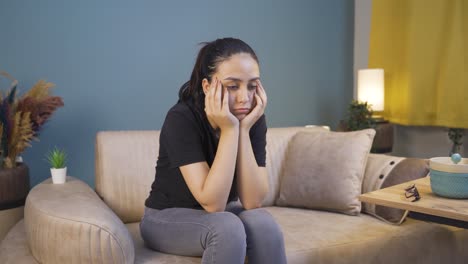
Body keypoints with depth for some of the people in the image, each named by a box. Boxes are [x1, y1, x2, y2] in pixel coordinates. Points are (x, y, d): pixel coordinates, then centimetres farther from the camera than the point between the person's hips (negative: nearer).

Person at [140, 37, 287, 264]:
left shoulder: (253, 118, -14)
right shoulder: (181, 119, -26)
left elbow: (252, 201, -21)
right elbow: (213, 203, -31)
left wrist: (244, 129, -29)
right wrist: (230, 129, -34)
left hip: (219, 214, 4)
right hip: (167, 218, -3)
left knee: (263, 223, -27)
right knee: (228, 227, -32)